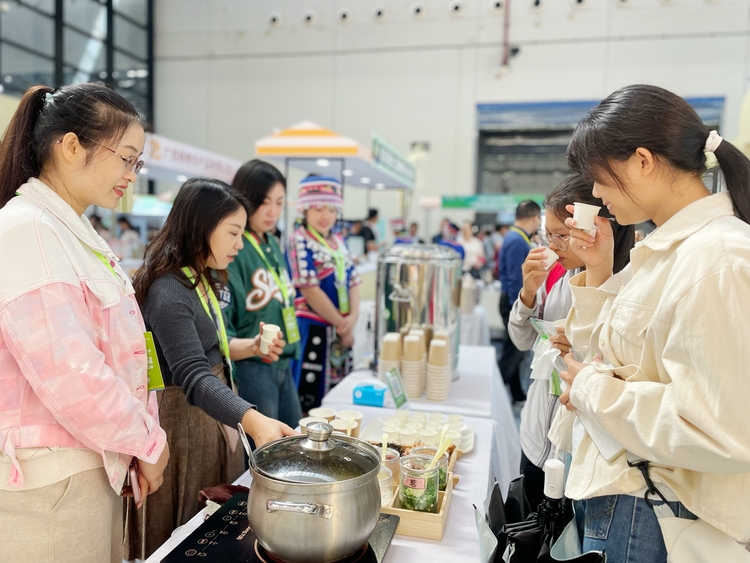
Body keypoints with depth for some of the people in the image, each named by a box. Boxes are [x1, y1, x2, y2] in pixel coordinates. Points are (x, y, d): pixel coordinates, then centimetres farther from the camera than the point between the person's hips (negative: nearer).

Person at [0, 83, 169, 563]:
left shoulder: (77, 232, 10)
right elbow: (67, 375, -25)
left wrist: (142, 440, 5)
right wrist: (148, 443, -11)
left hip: (97, 466, 8)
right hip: (49, 481, -8)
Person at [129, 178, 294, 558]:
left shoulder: (203, 280, 7)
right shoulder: (168, 292, -24)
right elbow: (192, 376, -35)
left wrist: (250, 347, 0)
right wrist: (253, 421, -48)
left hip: (213, 416, 9)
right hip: (182, 422, -9)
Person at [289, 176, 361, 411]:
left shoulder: (338, 242, 10)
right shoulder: (300, 241, -11)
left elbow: (353, 281, 9)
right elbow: (310, 291, -16)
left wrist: (353, 317, -9)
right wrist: (342, 325, -11)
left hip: (341, 331, 7)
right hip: (312, 330, -7)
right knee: (309, 399, 2)